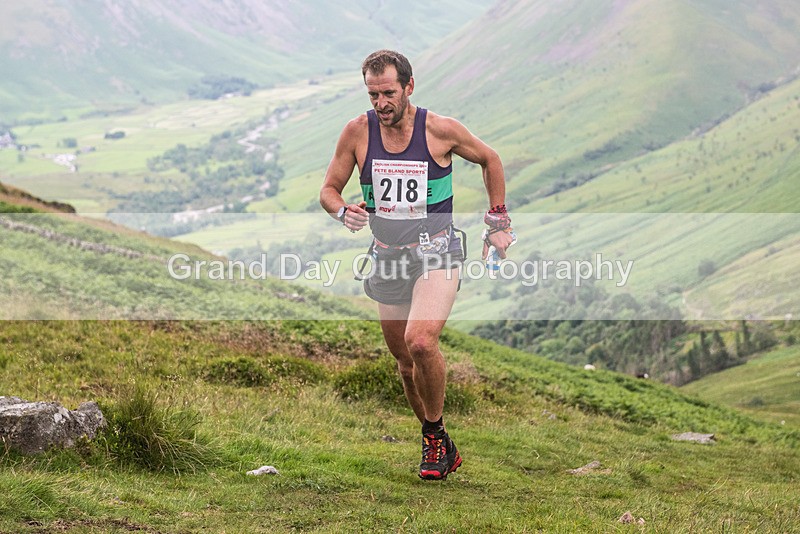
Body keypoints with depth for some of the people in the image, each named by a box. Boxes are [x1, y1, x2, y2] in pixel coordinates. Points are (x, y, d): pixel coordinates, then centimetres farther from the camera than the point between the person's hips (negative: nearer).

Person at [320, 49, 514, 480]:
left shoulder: (440, 130, -9)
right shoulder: (358, 131, -4)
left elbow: (489, 159, 8)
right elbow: (329, 189, 5)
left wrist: (499, 223, 8)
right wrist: (344, 212, -18)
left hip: (436, 254, -4)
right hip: (387, 258, 4)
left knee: (420, 343, -26)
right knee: (405, 361, 11)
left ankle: (435, 437, -5)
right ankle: (438, 446, 30)